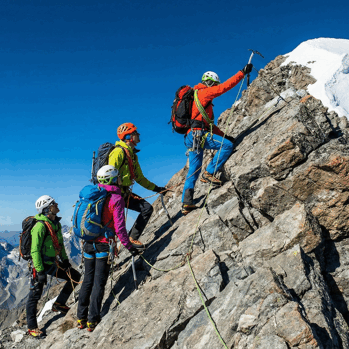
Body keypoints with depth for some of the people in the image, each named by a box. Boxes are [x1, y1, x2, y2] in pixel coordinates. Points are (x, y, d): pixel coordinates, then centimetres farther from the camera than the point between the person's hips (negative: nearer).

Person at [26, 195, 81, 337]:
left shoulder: (56, 223, 5)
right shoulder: (40, 226, -22)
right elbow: (35, 250, -23)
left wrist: (65, 260, 15)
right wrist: (40, 271, -24)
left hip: (54, 263, 9)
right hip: (42, 265, -8)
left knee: (75, 277, 12)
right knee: (35, 295, 0)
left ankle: (58, 304, 21)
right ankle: (32, 327, 13)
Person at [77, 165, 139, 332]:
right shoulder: (116, 199, -11)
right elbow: (119, 228, -16)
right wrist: (129, 247, -9)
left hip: (88, 244, 5)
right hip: (104, 245, -5)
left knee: (88, 280, 15)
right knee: (99, 283, 3)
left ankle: (81, 318, 21)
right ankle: (92, 320, 8)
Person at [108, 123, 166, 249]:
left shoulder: (133, 155, 17)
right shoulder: (119, 152, -12)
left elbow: (140, 178, 23)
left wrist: (156, 188, 21)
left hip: (125, 193, 9)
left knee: (147, 208, -1)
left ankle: (132, 238, 1)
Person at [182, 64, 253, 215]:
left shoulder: (197, 96, 33)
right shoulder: (203, 92, 5)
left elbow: (209, 124, 31)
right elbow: (225, 86, -5)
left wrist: (223, 135, 25)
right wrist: (242, 72, -1)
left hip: (191, 137, 10)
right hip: (198, 134, -10)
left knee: (193, 170, 8)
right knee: (227, 145, -11)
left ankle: (186, 203, 3)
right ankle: (209, 173, -13)